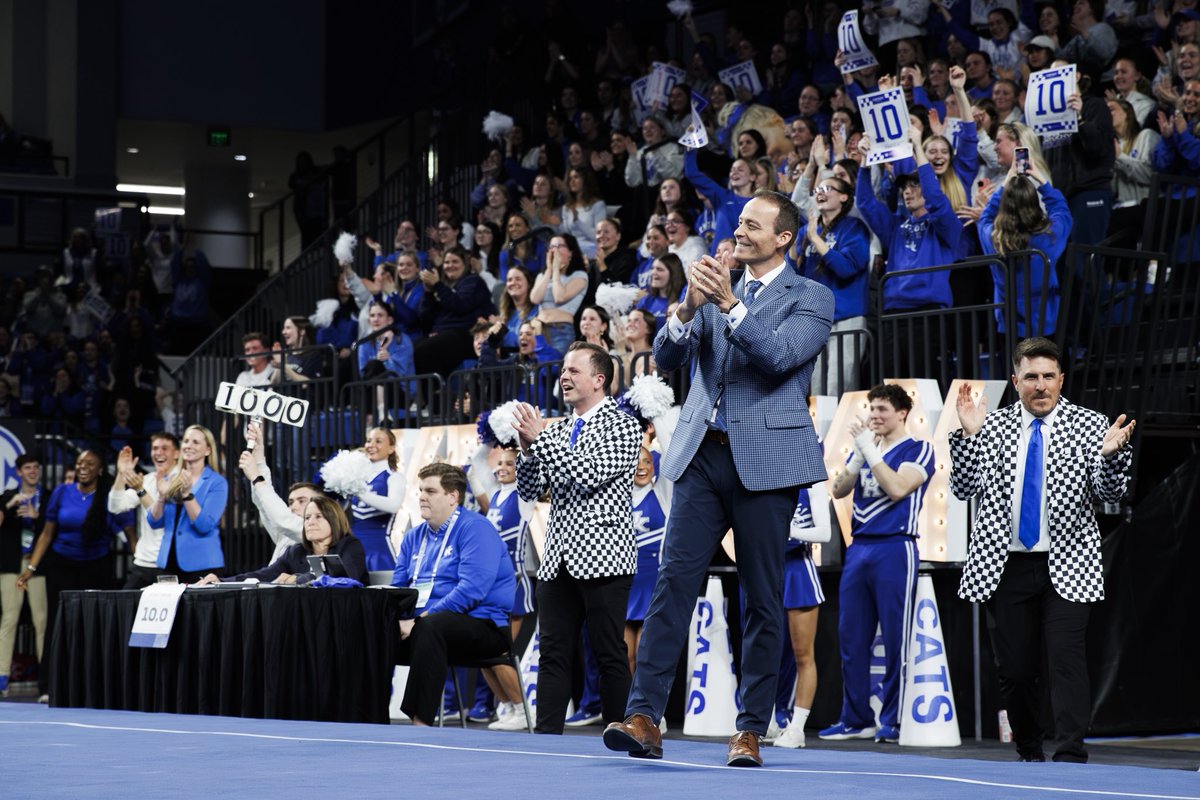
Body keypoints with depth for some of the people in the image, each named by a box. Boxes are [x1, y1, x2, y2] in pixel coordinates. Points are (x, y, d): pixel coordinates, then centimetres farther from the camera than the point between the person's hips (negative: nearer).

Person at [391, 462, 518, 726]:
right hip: (418, 623, 7)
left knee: (429, 628, -38)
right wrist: (398, 618, -10)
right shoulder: (414, 536, 17)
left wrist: (420, 619, -24)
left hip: (482, 625, -7)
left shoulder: (475, 528, -8)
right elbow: (397, 588, 15)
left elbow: (472, 589, -20)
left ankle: (421, 721, -42)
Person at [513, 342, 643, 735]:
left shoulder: (623, 426, -2)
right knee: (553, 653, 3)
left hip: (602, 558, -6)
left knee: (610, 655, -3)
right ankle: (546, 736, 4)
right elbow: (529, 491, 15)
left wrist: (542, 439, -13)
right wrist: (528, 448, -3)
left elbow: (591, 475, -15)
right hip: (558, 559, 6)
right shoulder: (557, 431, 17)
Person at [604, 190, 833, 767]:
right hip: (703, 458, 4)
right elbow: (666, 358, 6)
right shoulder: (716, 291, 17)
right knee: (673, 581, -7)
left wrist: (729, 304, -21)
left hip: (765, 460, -4)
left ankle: (750, 730, 6)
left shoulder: (811, 298, 3)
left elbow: (780, 357, -14)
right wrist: (689, 308, -12)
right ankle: (643, 719, -11)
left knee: (763, 599, 1)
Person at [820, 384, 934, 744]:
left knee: (895, 640, -5)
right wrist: (858, 454, -5)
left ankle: (893, 721, -2)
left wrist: (869, 449, -12)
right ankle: (856, 720, 12)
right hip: (859, 548, 6)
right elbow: (838, 490, 9)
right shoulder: (865, 448, 19)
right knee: (852, 639, 5)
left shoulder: (918, 450, 0)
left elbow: (898, 488, -15)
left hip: (895, 549, -6)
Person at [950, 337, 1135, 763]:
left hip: (1066, 566, -2)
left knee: (1066, 657, -14)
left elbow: (1109, 494, -5)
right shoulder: (992, 426, 6)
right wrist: (969, 435, -14)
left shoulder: (1089, 426, 2)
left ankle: (1070, 759, -13)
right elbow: (964, 488, 0)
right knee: (1014, 668, 6)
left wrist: (1111, 454, -25)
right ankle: (1029, 757, 22)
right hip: (1004, 565, 2)